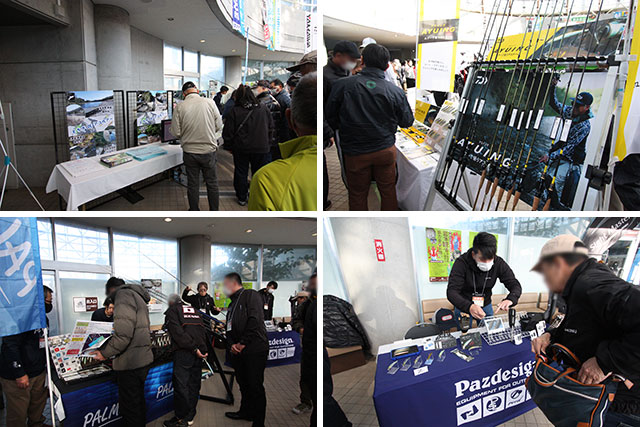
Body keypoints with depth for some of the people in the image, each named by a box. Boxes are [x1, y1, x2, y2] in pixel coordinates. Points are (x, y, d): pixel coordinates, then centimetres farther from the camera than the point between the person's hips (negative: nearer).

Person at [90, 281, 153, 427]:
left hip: (130, 363, -10)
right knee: (138, 402, 22)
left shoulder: (123, 295, -12)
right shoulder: (138, 297, 19)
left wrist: (105, 353, -11)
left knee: (129, 409, 0)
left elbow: (123, 334, -23)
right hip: (143, 359, 10)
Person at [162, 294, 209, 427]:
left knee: (181, 385, 0)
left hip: (184, 352, -7)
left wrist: (193, 348, -14)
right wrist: (202, 348, 14)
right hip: (199, 352, 7)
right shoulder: (195, 311, 25)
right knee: (194, 384, 13)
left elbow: (177, 332, -11)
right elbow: (203, 331, 19)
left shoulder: (171, 311, 4)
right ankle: (190, 416, 21)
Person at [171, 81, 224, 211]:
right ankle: (214, 211, 24)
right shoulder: (210, 103, -10)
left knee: (193, 184, 13)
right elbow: (218, 126, -2)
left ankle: (194, 212, 26)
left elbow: (176, 132, -6)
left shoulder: (180, 107, -9)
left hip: (189, 151, 0)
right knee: (212, 183, 14)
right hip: (209, 150, 0)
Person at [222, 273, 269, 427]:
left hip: (254, 349, -8)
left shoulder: (250, 295, -3)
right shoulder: (232, 304, 24)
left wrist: (243, 343, -14)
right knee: (243, 384, 16)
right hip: (237, 351, 8)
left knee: (255, 386, -6)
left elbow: (254, 320, -14)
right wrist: (231, 344, 1)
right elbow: (229, 327, 21)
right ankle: (246, 411, 32)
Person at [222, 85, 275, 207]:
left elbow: (228, 133, -7)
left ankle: (242, 198, 23)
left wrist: (229, 146, 7)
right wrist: (267, 143, 16)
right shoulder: (263, 109, -4)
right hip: (261, 148, 1)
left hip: (241, 149, -1)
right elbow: (271, 127, 5)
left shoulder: (235, 111, -11)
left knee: (241, 173, 14)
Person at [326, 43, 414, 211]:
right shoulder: (396, 92, -11)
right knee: (388, 191, 19)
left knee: (357, 194, 15)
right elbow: (407, 122, 1)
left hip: (355, 152, -1)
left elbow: (330, 118, -3)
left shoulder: (341, 86, -13)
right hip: (386, 150, 1)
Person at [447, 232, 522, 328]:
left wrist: (510, 299, -42)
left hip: (486, 305, 3)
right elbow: (451, 292, -35)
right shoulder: (461, 263, -28)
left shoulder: (499, 264, -18)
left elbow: (516, 286, -17)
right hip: (463, 306, -3)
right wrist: (469, 307, -54)